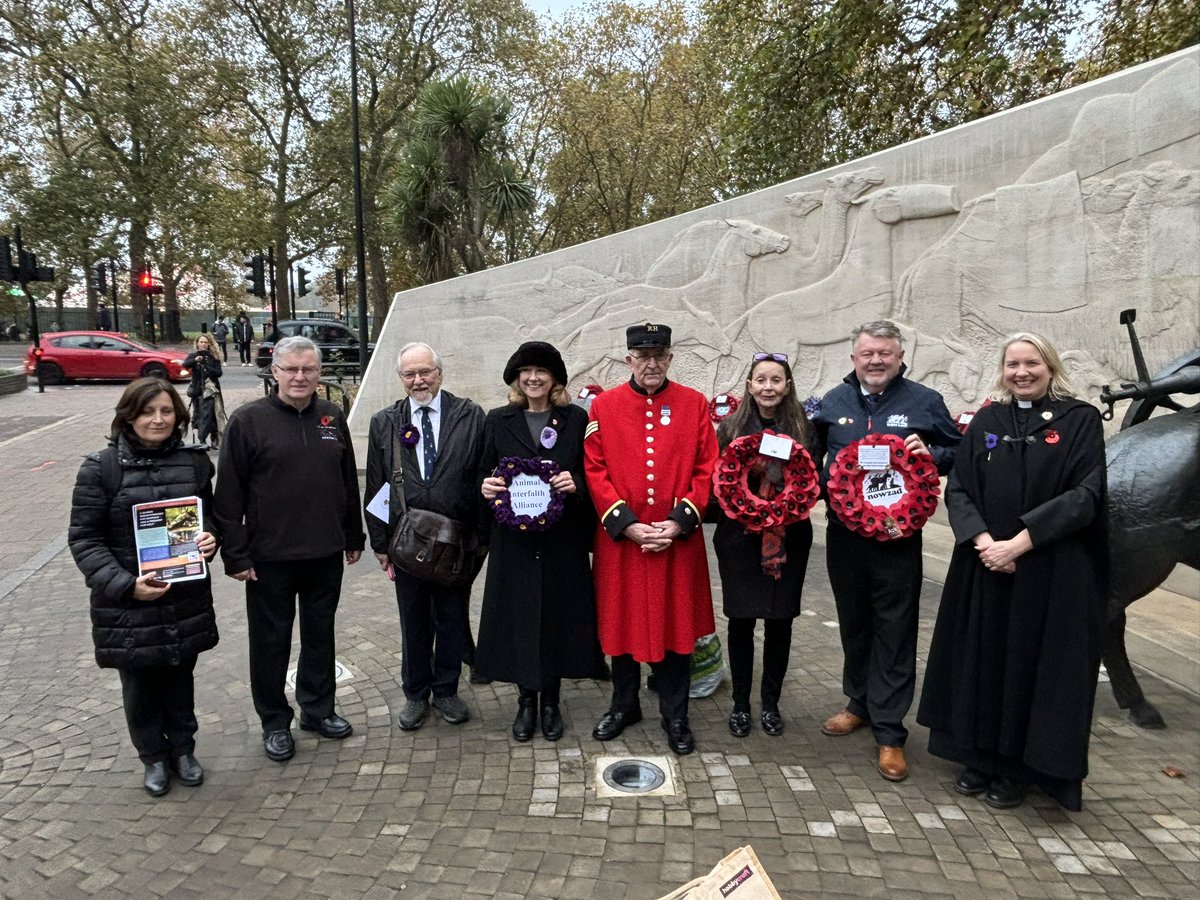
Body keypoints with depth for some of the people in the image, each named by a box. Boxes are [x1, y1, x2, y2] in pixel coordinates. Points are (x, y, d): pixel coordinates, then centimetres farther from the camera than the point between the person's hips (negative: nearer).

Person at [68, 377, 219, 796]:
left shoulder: (194, 462, 1)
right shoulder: (101, 468, -9)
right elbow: (83, 538, -8)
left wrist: (210, 538, -7)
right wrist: (125, 585, -19)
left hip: (186, 599, 2)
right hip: (127, 604, -2)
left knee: (180, 679, 17)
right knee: (140, 684, 13)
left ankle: (182, 750, 37)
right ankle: (154, 758, 35)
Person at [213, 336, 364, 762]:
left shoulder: (333, 417, 5)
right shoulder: (248, 421, -7)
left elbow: (349, 481, 12)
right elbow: (229, 494, -7)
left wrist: (353, 537, 12)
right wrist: (235, 554, -9)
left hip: (326, 554, 4)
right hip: (269, 558, -3)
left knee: (320, 634, 16)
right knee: (271, 640, 10)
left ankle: (318, 709, 33)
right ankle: (275, 722, 26)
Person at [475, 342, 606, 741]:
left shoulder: (575, 419, 4)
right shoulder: (498, 421, 7)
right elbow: (485, 475, 10)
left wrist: (575, 483, -16)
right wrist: (487, 487, -11)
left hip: (563, 538, 0)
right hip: (514, 539, 1)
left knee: (558, 615, 5)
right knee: (518, 615, 5)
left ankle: (550, 701, 23)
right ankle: (526, 700, 23)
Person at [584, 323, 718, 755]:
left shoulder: (694, 403, 2)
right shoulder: (604, 405, 1)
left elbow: (706, 470, -1)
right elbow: (595, 471, -3)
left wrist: (678, 522, -11)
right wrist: (626, 524, -11)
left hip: (678, 538, 0)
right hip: (619, 538, 0)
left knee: (677, 626, 8)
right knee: (620, 623, 11)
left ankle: (675, 716, 24)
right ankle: (624, 705, 32)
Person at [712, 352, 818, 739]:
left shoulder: (802, 427, 4)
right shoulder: (731, 426, 3)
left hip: (789, 537, 1)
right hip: (740, 537, -1)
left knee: (780, 619, 8)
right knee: (741, 618, 5)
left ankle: (771, 703, 25)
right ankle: (740, 703, 21)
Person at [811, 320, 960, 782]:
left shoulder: (925, 402, 0)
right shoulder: (833, 402, 9)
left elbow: (958, 452, 5)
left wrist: (931, 454, -16)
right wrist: (818, 488, -1)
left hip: (898, 536, -3)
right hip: (844, 533, 3)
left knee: (894, 632, 2)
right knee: (853, 623, 17)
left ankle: (889, 732, 12)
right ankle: (861, 702, 36)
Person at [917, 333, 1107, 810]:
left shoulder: (1081, 419, -2)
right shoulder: (986, 421, 7)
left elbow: (1087, 494, -11)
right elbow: (958, 488, 3)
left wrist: (1019, 542, -17)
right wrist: (982, 540, -15)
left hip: (1053, 572, -3)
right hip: (984, 568, 3)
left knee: (1032, 664, 5)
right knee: (982, 660, 9)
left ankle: (1015, 767, 20)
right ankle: (980, 756, 25)